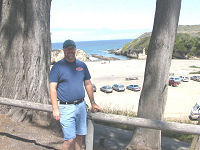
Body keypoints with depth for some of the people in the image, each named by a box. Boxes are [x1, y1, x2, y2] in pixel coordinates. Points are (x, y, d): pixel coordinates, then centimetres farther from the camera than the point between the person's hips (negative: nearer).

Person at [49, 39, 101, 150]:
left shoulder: (82, 65, 10)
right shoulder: (57, 67, -4)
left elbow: (88, 85, 16)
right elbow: (53, 88, -8)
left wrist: (93, 103, 17)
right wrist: (55, 109, -15)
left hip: (81, 106, 5)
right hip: (66, 107, -5)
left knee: (79, 136, 12)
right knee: (70, 139, -6)